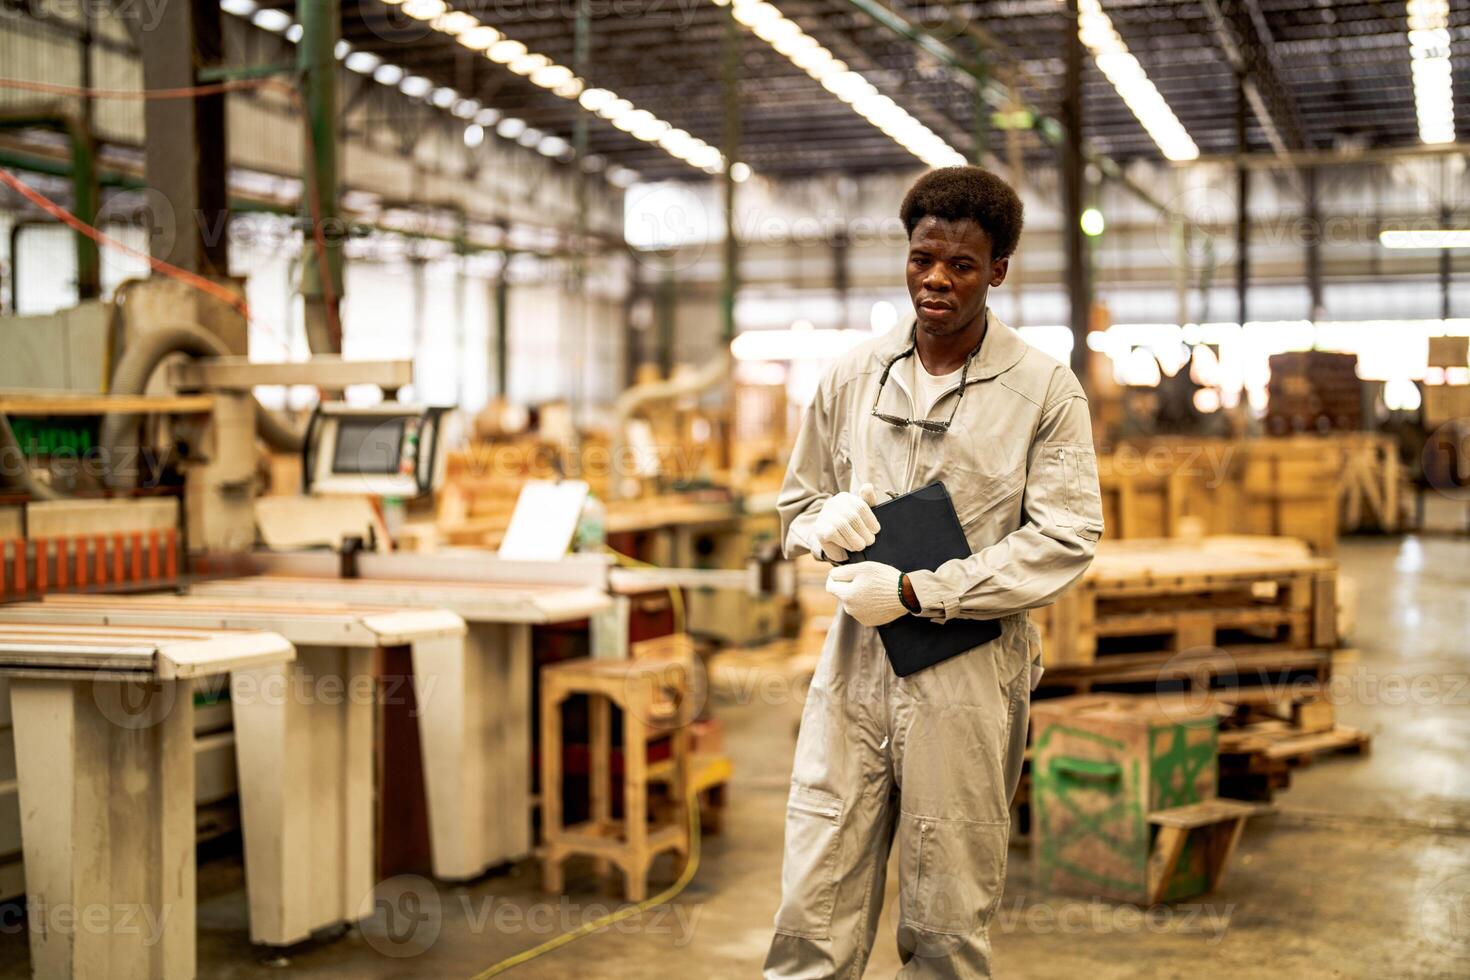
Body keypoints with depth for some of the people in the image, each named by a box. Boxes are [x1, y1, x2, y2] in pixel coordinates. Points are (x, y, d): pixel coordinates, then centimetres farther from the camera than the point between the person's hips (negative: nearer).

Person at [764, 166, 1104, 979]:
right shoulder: (852, 376, 9)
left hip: (969, 675, -2)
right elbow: (795, 504, 18)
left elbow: (1065, 539, -7)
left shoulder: (1045, 391, -1)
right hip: (855, 665, 3)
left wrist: (916, 591, -13)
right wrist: (824, 523, -8)